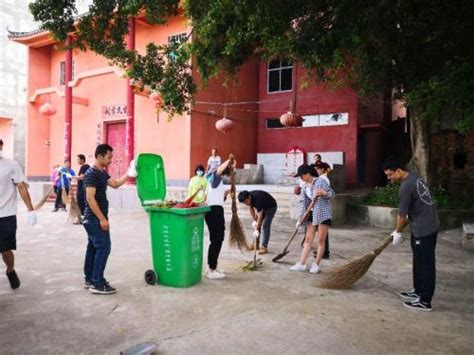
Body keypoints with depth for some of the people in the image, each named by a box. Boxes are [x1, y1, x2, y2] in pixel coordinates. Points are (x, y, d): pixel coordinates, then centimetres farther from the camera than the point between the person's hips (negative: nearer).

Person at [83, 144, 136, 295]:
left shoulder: (102, 173, 11)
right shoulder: (91, 174, -19)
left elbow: (115, 184, 21)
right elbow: (90, 198, -23)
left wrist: (129, 174, 10)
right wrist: (102, 219, -24)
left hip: (95, 219, 10)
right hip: (95, 219, -10)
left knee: (93, 247, 14)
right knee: (103, 248, -8)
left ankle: (89, 279, 23)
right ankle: (97, 284, -4)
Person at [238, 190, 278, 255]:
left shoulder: (257, 199, -40)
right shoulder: (248, 198, -18)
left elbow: (260, 215, -36)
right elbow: (251, 208, -3)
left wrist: (256, 230, -34)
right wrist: (253, 220, -13)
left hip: (271, 207, -8)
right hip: (262, 207, 8)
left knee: (265, 225, -18)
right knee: (255, 224, 4)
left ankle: (264, 247, -16)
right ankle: (256, 244, 14)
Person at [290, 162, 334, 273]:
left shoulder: (321, 181, -9)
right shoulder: (305, 187, 7)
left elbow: (332, 193, -9)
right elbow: (304, 204, 5)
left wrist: (324, 193, -30)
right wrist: (300, 219, 0)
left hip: (323, 213, -6)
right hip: (312, 214, 6)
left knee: (321, 240, 1)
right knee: (308, 239, 6)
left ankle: (316, 264, 11)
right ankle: (301, 264, 9)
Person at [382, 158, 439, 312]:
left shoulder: (406, 187, -23)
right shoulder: (414, 176, 8)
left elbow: (402, 214, -15)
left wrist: (398, 232, 1)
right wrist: (400, 228, 18)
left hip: (425, 228, -10)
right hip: (425, 225, 10)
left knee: (426, 264, -3)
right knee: (419, 261, 19)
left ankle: (425, 301, 5)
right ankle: (419, 291, 31)